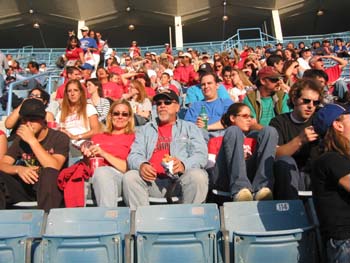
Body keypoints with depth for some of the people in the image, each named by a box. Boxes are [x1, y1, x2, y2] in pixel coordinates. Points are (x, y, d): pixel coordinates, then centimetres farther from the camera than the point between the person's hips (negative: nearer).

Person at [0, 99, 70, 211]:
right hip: (27, 185, 4)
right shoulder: (21, 139, 7)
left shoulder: (59, 137, -8)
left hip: (51, 188, -4)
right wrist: (18, 169, -24)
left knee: (49, 173, -36)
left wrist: (32, 140, -24)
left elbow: (54, 168, -23)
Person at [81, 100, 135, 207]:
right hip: (96, 175, 3)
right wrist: (87, 154, 1)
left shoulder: (133, 138, 13)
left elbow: (130, 167, 0)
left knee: (102, 171, -35)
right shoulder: (97, 137, 28)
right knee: (101, 171, -33)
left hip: (119, 176, -3)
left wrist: (104, 154, -5)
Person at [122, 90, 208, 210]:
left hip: (180, 178, -1)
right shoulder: (145, 129, 24)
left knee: (197, 176, -31)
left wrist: (184, 164, -20)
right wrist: (141, 165, -15)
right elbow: (134, 155, 11)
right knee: (129, 177, -25)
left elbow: (201, 155, 3)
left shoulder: (190, 128, 18)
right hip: (152, 179, 2)